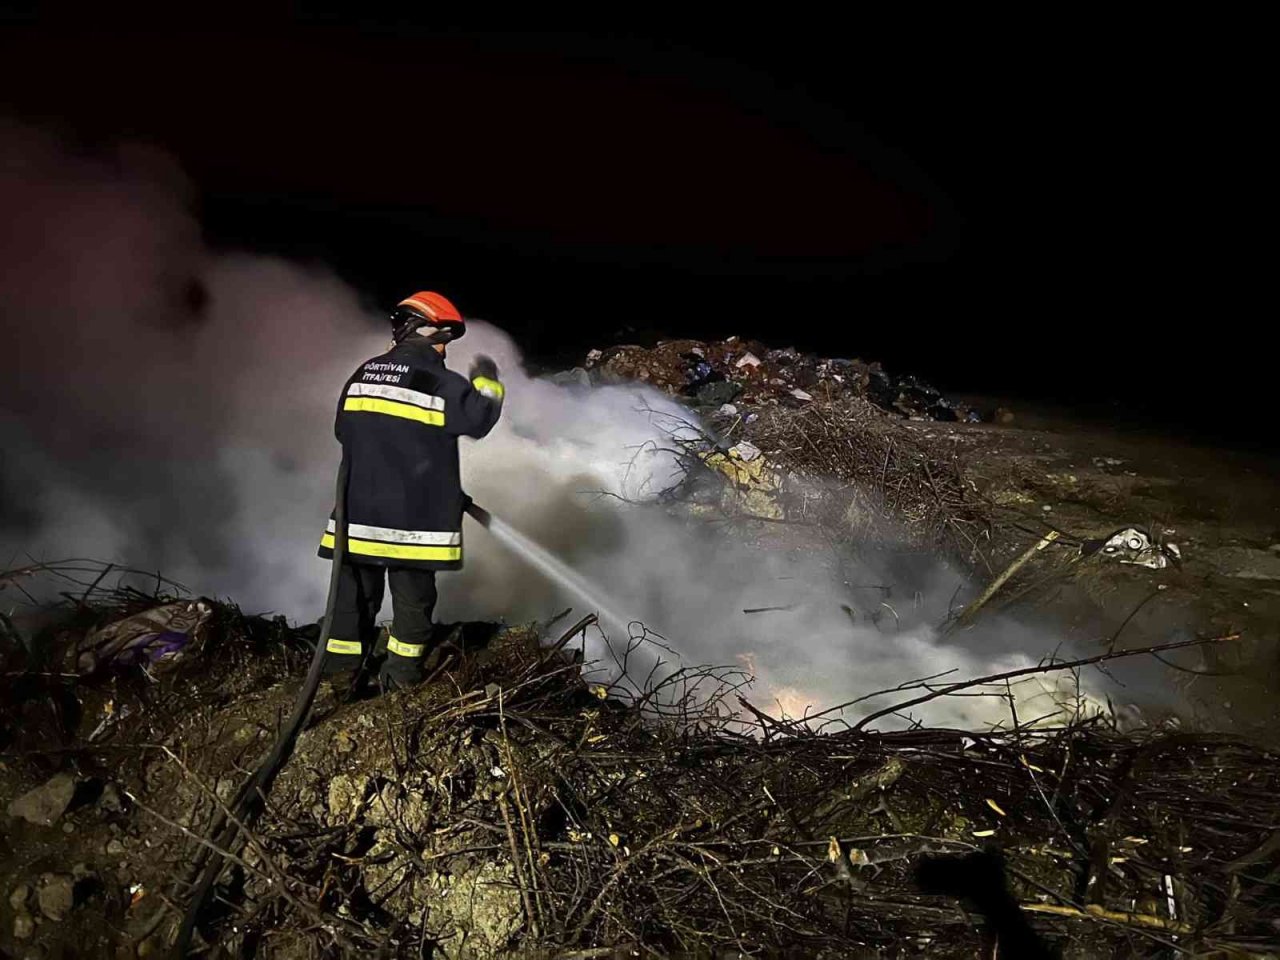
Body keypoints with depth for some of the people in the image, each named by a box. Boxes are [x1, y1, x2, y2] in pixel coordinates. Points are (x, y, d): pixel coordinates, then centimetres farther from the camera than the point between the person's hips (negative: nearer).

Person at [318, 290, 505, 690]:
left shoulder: (362, 375, 8)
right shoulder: (442, 382, -11)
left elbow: (344, 430, 15)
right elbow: (479, 419, -5)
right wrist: (487, 383, 11)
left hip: (360, 510, 5)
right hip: (417, 514, -4)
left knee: (356, 589, 15)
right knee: (413, 596, 10)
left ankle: (342, 671, 20)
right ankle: (400, 675, 17)